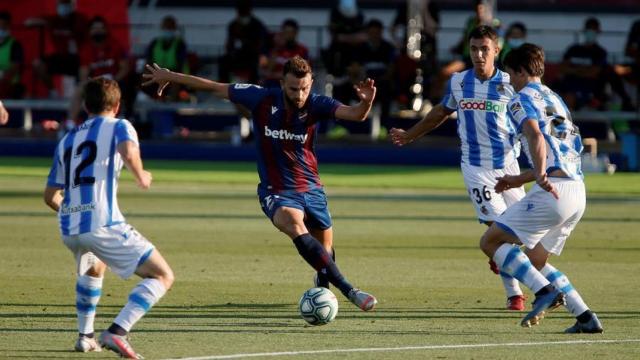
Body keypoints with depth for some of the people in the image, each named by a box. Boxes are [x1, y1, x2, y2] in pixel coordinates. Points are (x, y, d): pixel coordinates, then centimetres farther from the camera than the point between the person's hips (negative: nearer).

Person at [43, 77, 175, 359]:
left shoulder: (67, 140, 23)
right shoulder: (118, 127, 7)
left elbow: (50, 196, 25)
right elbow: (129, 153, -17)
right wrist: (141, 177, 4)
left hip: (69, 229, 6)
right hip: (103, 224, -6)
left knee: (93, 269, 38)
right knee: (162, 277, -2)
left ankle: (85, 336, 35)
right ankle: (117, 332, -19)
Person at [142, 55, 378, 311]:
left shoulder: (316, 105, -10)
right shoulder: (262, 99, -11)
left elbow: (355, 115, -25)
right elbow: (215, 88, -1)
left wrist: (366, 102, -49)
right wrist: (169, 76, 7)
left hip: (311, 189, 3)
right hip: (276, 191, -3)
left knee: (325, 251, 8)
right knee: (296, 228, -32)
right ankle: (350, 291, -39)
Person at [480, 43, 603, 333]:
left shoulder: (521, 100, 0)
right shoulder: (556, 100, 26)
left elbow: (536, 137, -20)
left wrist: (540, 175, -33)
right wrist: (520, 179, 35)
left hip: (552, 190, -9)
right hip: (577, 190, 9)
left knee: (490, 241, -1)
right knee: (534, 261, 19)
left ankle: (545, 291, -16)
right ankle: (586, 317, 8)